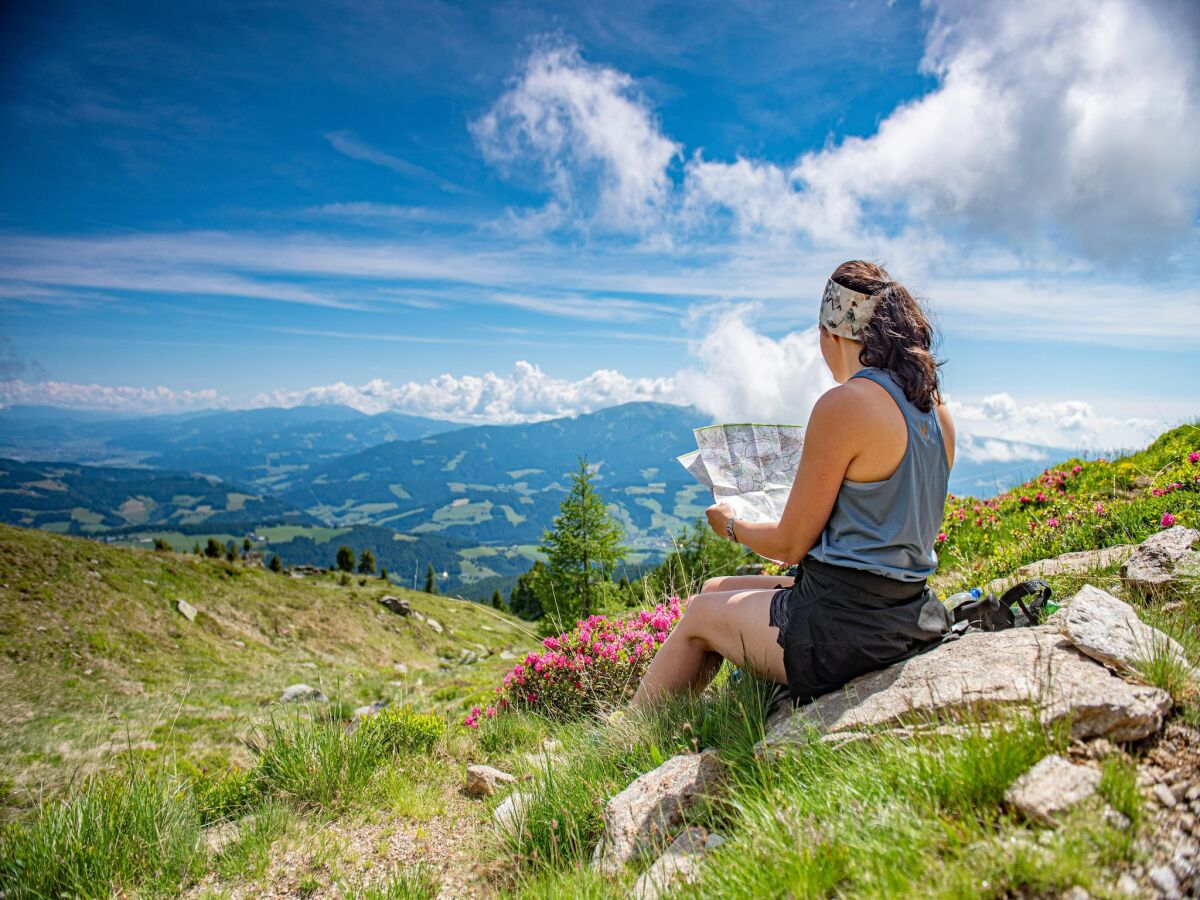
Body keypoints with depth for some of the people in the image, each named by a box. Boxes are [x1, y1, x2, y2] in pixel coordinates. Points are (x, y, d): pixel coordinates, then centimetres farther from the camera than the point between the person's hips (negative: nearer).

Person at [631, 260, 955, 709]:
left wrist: (732, 526, 4)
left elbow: (792, 544, -15)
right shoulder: (936, 408, 6)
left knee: (699, 613, 14)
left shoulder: (843, 404, -20)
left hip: (845, 629, -8)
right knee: (714, 589, 21)